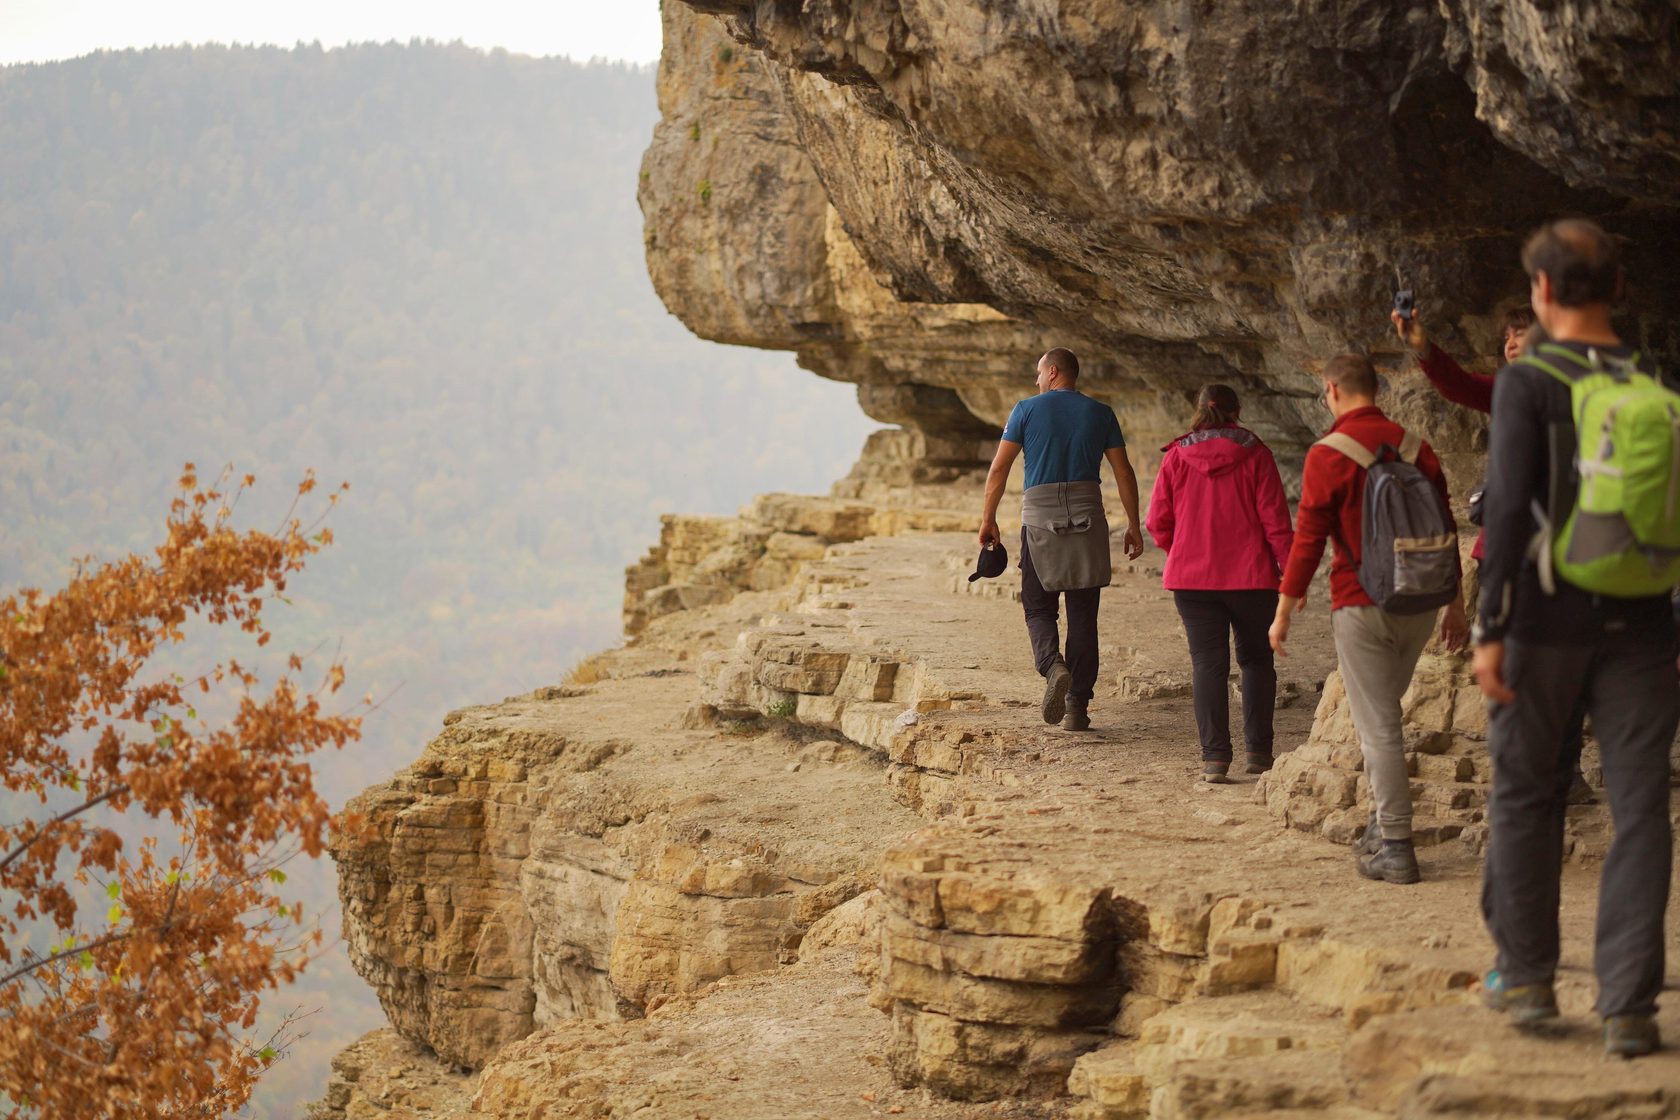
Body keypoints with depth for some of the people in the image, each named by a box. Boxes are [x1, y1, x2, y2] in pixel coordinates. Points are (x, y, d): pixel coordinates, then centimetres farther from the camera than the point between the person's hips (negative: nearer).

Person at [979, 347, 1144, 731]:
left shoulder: (1027, 410, 2)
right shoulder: (1100, 414, 7)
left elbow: (999, 468, -1)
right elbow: (1123, 471, 5)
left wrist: (988, 519, 7)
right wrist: (1133, 524, 10)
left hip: (1040, 517, -2)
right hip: (1088, 519, 2)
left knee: (1038, 607, 8)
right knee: (1082, 614, 6)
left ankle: (1053, 666, -23)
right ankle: (1077, 706, 3)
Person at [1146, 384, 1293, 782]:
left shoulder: (1176, 458, 1)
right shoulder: (1254, 455, -3)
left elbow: (1158, 522, 3)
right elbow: (1275, 519, -7)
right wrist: (1290, 570, -2)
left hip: (1192, 576, 1)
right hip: (1251, 575, -1)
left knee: (1208, 664, 3)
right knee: (1256, 660, 13)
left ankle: (1214, 755, -5)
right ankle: (1258, 751, 11)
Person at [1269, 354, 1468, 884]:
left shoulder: (1328, 455, -9)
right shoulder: (1415, 447, 7)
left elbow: (1308, 539, -9)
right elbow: (1444, 529, 10)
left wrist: (1284, 612, -1)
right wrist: (1455, 604, 18)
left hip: (1362, 606, -6)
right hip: (1419, 603, 6)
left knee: (1377, 727, -3)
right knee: (1384, 712, 23)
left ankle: (1397, 850, -5)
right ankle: (1385, 818, 24)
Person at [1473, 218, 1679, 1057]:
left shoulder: (1527, 383, -7)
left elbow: (1509, 507, -14)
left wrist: (1490, 628, -12)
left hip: (1548, 620, -2)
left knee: (1525, 796, 14)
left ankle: (1526, 975, 21)